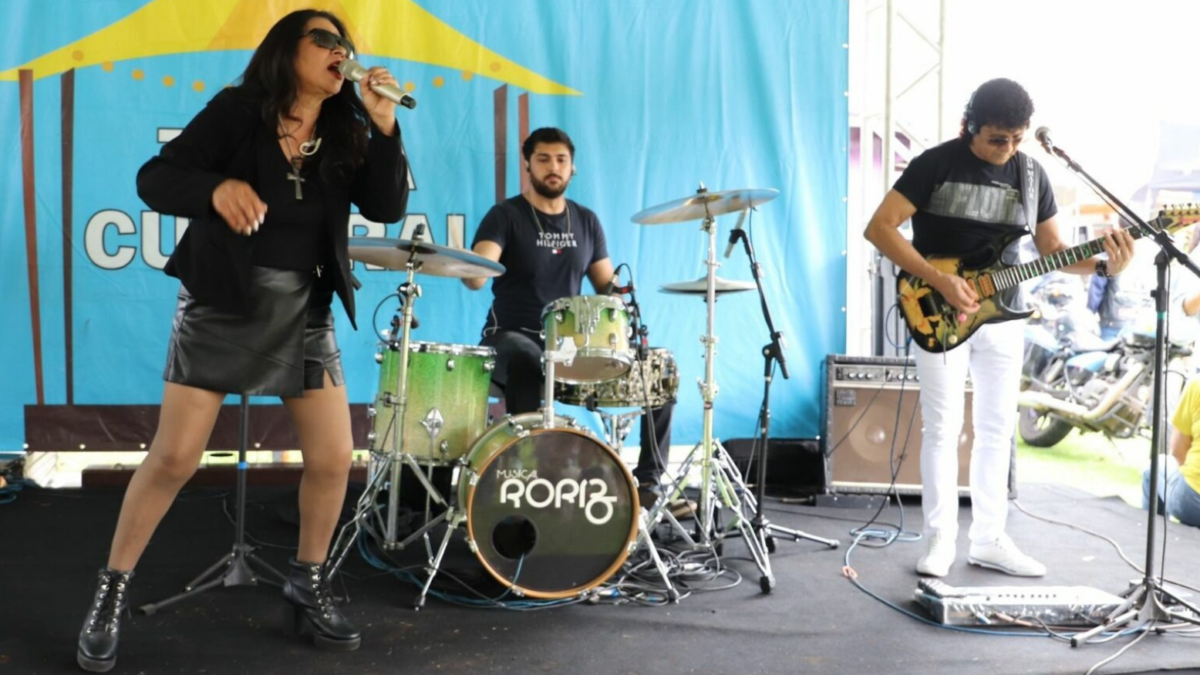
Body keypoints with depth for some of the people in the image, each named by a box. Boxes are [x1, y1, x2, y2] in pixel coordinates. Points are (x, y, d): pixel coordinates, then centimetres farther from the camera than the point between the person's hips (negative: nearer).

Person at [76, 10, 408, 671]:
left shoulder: (344, 135, 5)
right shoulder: (236, 112, -6)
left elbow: (388, 209, -6)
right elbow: (154, 179, -10)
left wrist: (385, 129, -17)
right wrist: (216, 188, -31)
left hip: (304, 312, 4)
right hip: (222, 303, -4)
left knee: (333, 458, 1)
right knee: (174, 457, -2)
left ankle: (307, 581, 23)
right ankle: (112, 590, 18)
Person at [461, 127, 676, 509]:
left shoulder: (586, 221, 12)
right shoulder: (506, 216, -6)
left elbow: (606, 284, 15)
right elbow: (475, 276, -22)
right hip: (513, 338, -5)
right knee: (526, 364, -42)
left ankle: (649, 480, 0)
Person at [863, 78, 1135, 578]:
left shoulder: (1032, 174, 5)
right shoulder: (936, 164, -11)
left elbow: (1051, 251, 10)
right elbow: (879, 228, -16)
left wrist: (1103, 265, -10)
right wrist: (939, 281, -22)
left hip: (1002, 316, 5)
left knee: (998, 428, 8)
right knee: (943, 427, -3)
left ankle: (989, 539, 19)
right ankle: (940, 539, 9)